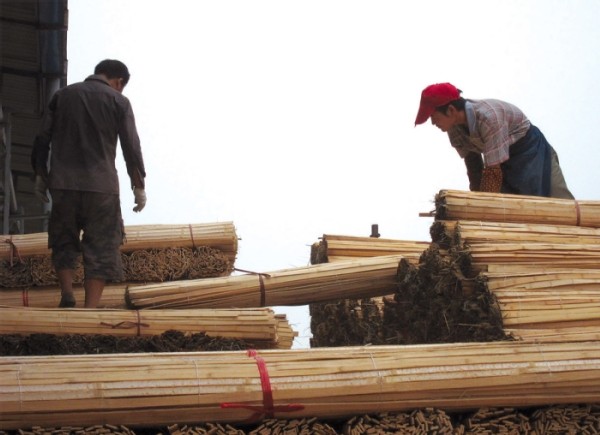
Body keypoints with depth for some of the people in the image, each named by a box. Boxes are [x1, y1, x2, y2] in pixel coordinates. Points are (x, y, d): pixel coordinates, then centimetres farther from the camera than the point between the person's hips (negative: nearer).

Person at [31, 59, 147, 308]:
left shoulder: (62, 95, 10)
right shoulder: (119, 102, 2)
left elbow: (42, 140, 8)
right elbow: (132, 148, -1)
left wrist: (40, 175, 16)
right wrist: (139, 185, 7)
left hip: (62, 184, 2)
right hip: (102, 185, -2)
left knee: (64, 241, 17)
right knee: (101, 248, 3)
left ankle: (67, 295, 0)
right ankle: (90, 308, -4)